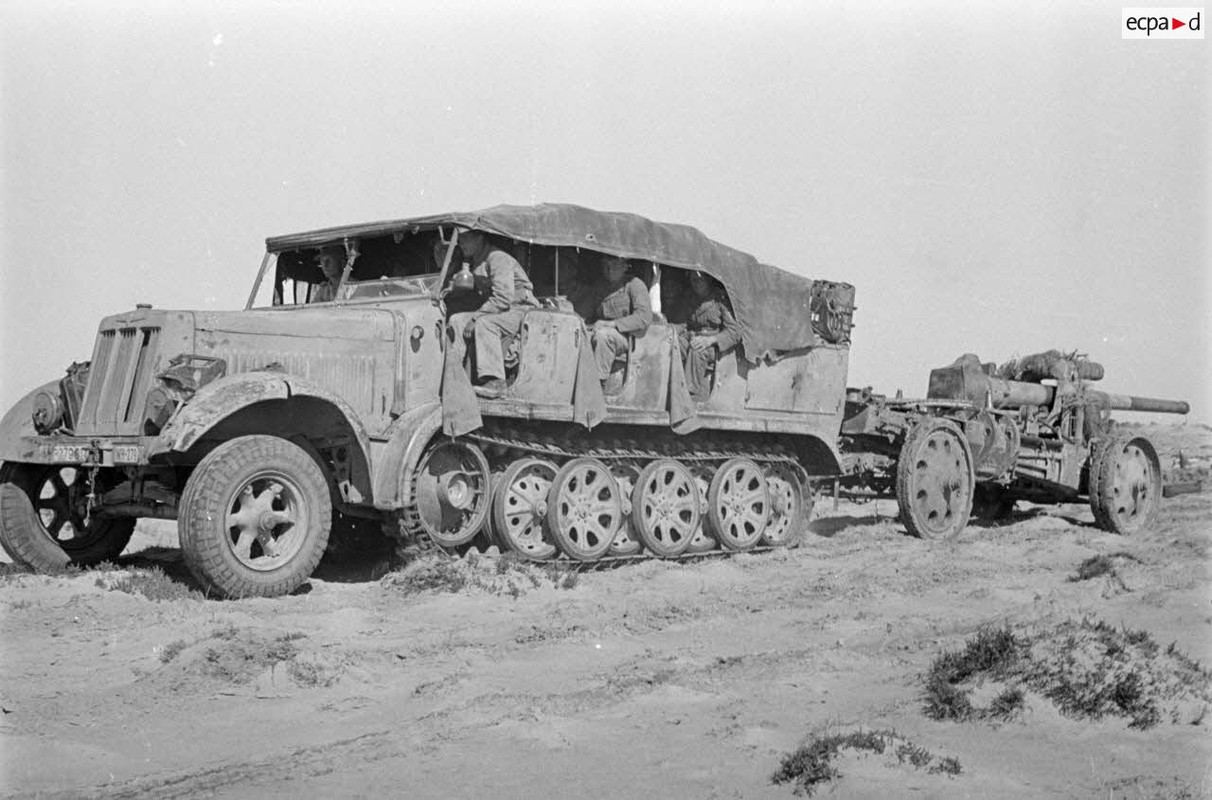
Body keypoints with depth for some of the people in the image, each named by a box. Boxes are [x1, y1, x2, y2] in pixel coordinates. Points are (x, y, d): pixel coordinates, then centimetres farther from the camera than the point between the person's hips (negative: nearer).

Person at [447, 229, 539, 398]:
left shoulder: (497, 258, -19)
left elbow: (503, 299, -26)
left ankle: (495, 381, -35)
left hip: (521, 310, -9)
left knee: (484, 323, -33)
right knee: (457, 319, -5)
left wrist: (475, 318, -24)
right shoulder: (476, 261, 11)